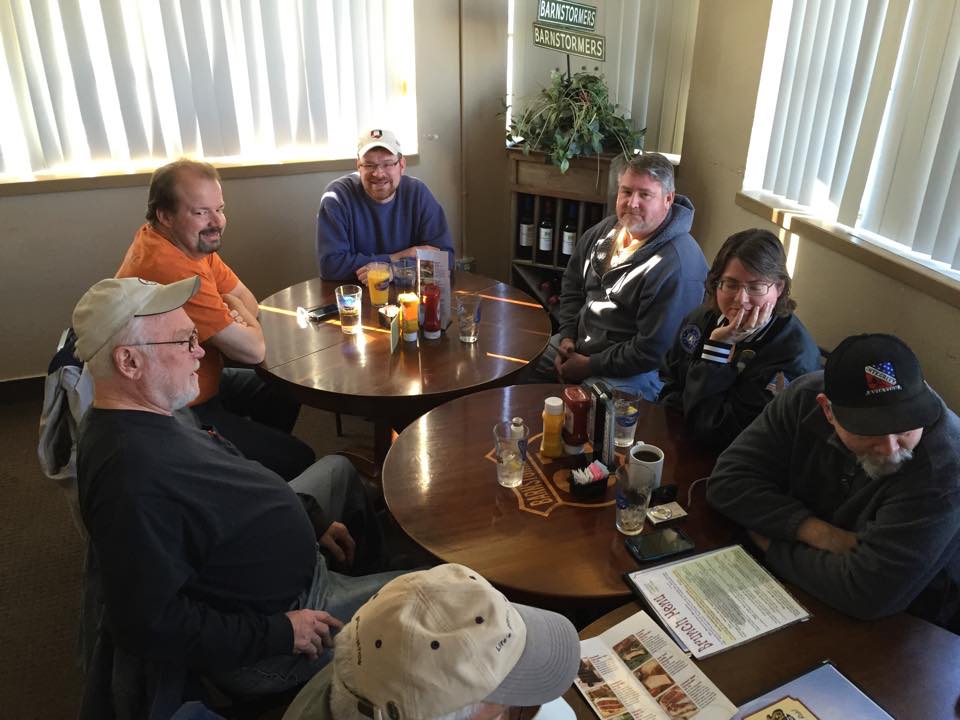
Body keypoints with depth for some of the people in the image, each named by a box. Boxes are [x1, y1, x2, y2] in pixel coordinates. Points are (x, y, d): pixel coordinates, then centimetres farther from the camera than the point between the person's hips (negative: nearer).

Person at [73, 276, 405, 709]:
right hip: (262, 656, -9)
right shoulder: (133, 478, -37)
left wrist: (311, 520, 9)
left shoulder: (140, 420, -4)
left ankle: (366, 577, 44)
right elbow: (149, 627, -34)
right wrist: (278, 633, -25)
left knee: (337, 469, 26)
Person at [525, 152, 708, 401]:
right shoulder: (602, 231, 1)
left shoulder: (679, 267, -25)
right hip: (579, 344, 8)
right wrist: (567, 336, 2)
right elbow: (572, 287, 15)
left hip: (634, 372, -7)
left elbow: (652, 352, -24)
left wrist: (590, 366, -17)